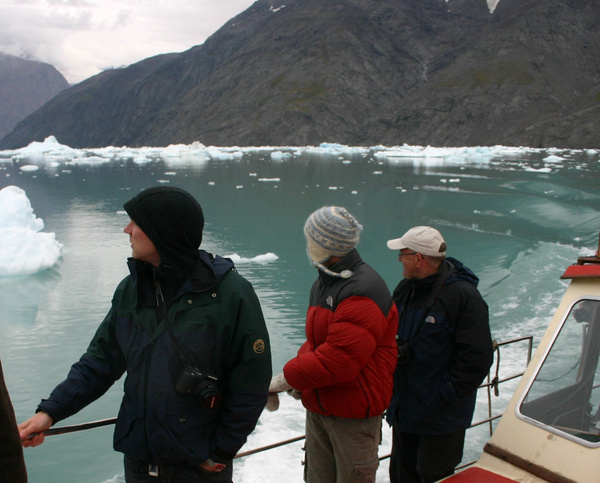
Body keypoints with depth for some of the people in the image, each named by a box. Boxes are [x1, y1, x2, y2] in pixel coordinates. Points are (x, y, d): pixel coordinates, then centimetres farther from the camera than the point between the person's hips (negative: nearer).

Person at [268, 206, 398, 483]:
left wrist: (287, 378, -19)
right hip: (317, 407, 9)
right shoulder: (322, 284, 9)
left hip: (353, 415, -8)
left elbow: (339, 360, -28)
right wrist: (300, 380, -4)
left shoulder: (363, 292, -23)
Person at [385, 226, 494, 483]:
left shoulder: (464, 296, -18)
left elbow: (476, 360, -20)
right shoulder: (405, 289, 5)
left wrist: (445, 397, -18)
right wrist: (392, 385, 6)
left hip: (441, 418, -7)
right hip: (403, 411, 7)